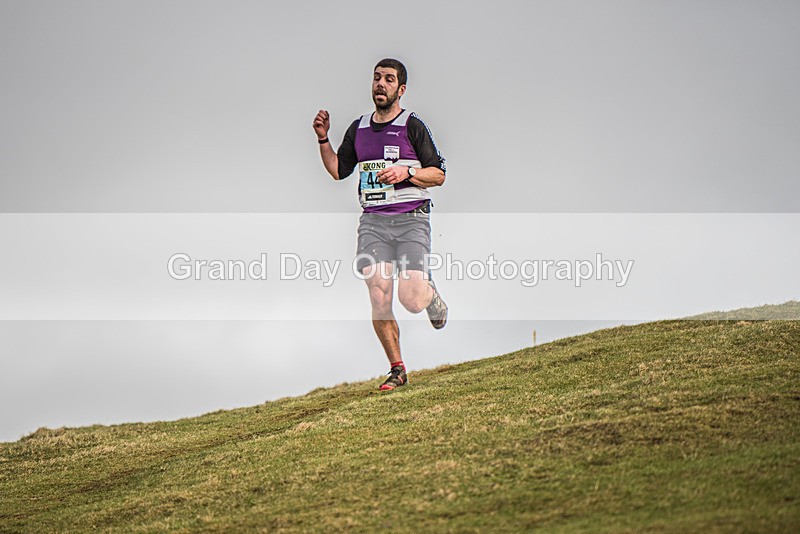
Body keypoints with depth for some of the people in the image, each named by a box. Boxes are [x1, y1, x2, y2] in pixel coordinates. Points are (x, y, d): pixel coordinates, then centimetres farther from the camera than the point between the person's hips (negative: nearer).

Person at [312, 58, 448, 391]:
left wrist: (406, 172, -17)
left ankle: (431, 294, 25)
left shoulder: (412, 126, -2)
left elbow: (439, 175, -1)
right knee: (378, 300, -7)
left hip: (411, 219, -4)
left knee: (410, 300, -13)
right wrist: (323, 139, 9)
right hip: (372, 222, 4)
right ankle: (397, 369, 6)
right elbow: (338, 170, 22)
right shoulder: (358, 128, 14)